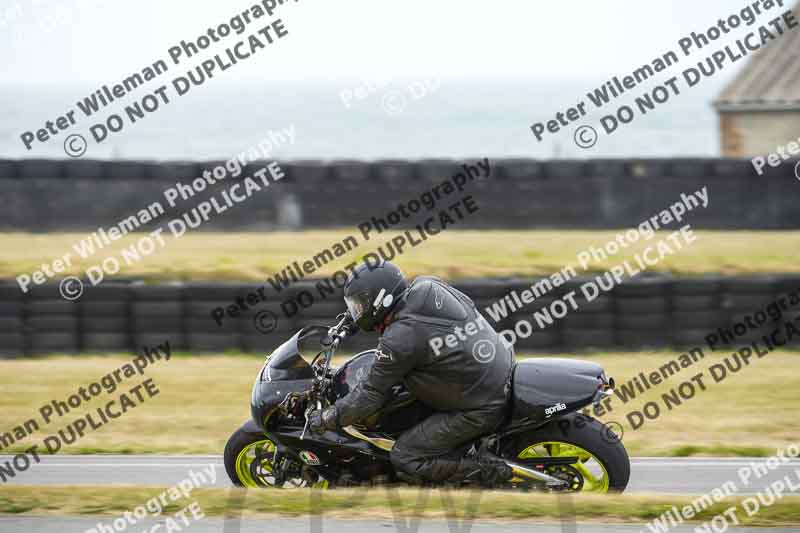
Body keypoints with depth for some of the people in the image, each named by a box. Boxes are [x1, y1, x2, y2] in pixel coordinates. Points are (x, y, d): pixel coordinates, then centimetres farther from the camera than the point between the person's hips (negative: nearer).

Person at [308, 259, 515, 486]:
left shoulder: (400, 338, -21)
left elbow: (372, 393, -12)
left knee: (404, 460, -3)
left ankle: (489, 469, -5)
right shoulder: (428, 286, 0)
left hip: (480, 411, -9)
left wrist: (326, 419, 0)